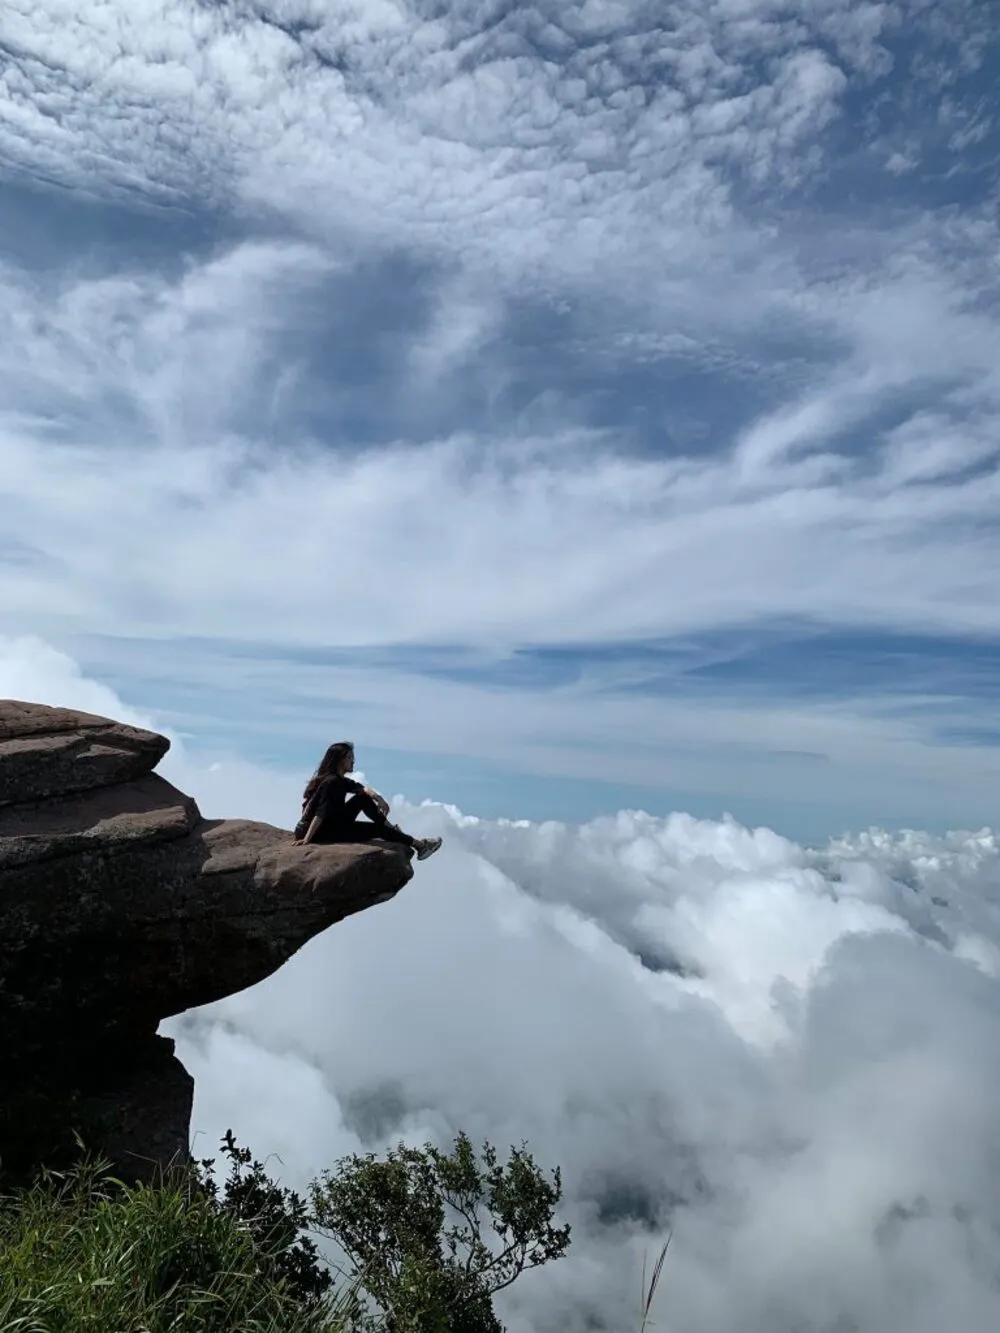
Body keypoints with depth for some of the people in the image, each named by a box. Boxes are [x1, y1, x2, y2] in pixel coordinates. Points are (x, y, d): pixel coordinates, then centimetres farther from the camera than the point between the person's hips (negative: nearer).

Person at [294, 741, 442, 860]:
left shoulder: (340, 780, 7)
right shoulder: (332, 782, -22)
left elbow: (361, 788, 12)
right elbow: (321, 813, -29)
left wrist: (377, 797, -8)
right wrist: (307, 840, -34)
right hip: (319, 832, -9)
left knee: (363, 799, 5)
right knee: (377, 829, -2)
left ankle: (391, 828, 15)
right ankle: (418, 845, 9)